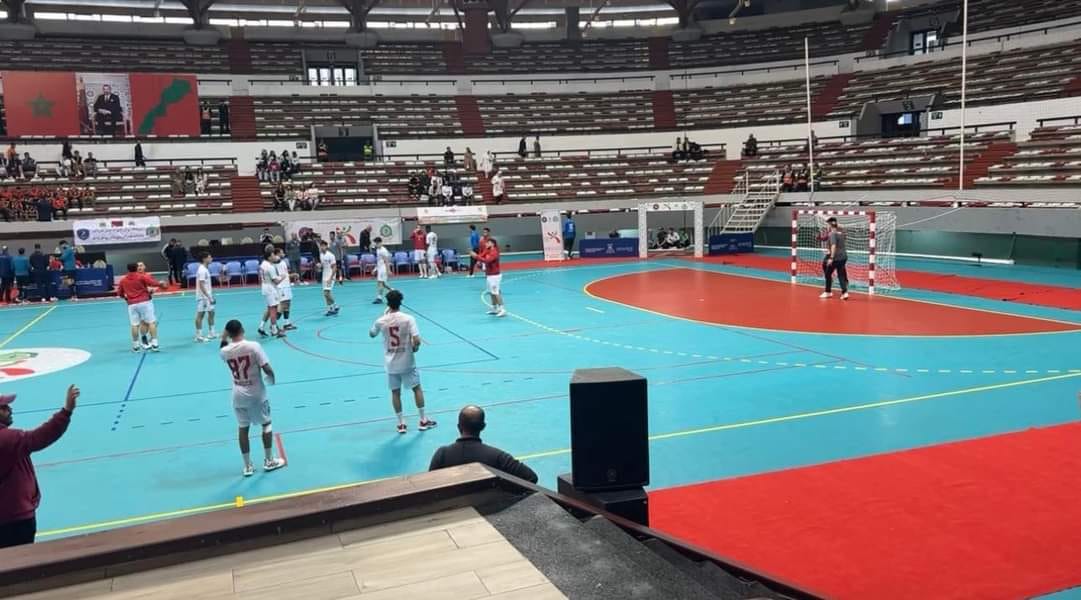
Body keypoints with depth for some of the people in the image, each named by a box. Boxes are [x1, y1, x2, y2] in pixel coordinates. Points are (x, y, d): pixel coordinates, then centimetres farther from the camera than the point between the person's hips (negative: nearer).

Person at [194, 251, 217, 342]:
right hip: (202, 297, -10)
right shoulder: (202, 270, -18)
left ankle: (211, 333, 23)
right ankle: (198, 336, 2)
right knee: (200, 315, -3)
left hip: (207, 296, 10)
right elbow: (201, 285, -22)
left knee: (211, 313, 14)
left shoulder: (206, 269, 12)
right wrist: (208, 296, -24)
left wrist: (211, 296, 18)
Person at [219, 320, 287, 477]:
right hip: (257, 393, -2)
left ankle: (247, 466, 17)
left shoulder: (225, 351, -8)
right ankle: (269, 461, 21)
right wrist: (271, 377, 0)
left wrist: (223, 339, 13)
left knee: (242, 428, 12)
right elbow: (267, 369, -19)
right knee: (266, 424, 15)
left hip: (239, 395, 3)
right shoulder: (253, 346, -18)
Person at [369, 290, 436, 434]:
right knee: (417, 388, 14)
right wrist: (414, 349, 1)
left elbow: (372, 334, 14)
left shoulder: (381, 321, -8)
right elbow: (417, 341, -22)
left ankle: (401, 424, 15)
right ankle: (423, 421, 18)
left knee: (395, 392, 12)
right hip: (407, 362, -2)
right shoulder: (408, 319, -15)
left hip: (391, 363, 2)